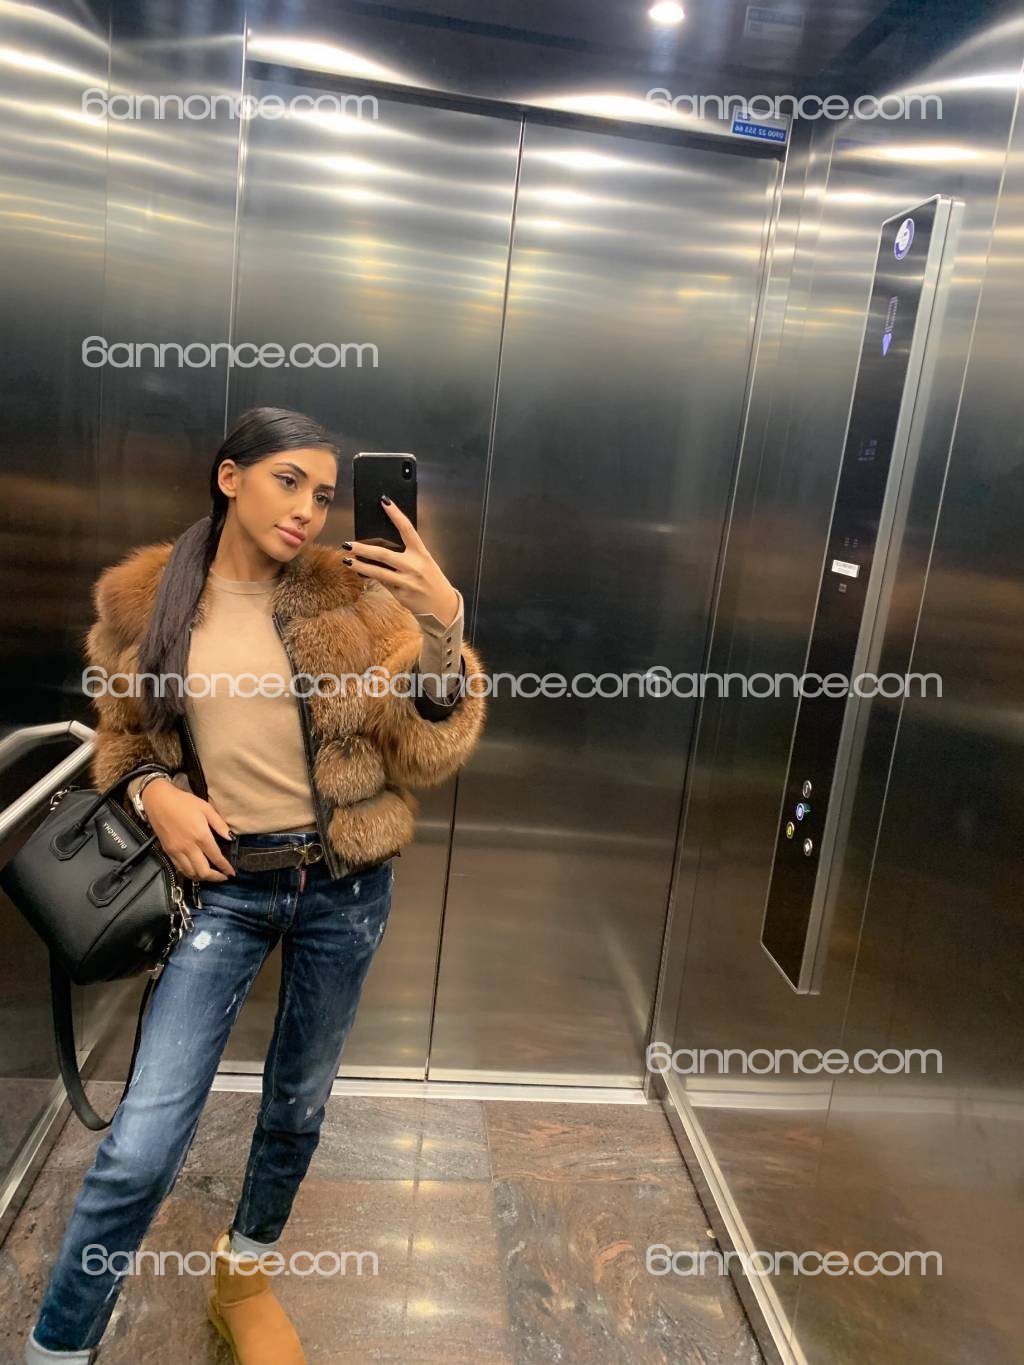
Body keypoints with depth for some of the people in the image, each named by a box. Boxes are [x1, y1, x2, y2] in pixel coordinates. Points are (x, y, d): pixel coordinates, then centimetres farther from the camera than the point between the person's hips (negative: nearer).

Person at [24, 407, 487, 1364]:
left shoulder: (352, 599, -5)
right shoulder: (140, 602, -3)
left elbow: (428, 753, -9)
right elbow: (122, 739, 11)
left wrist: (442, 623, -25)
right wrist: (154, 793, -11)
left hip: (344, 885, 1)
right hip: (223, 885, -1)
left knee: (298, 1101, 19)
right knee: (141, 1145, -4)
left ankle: (244, 1278, 49)